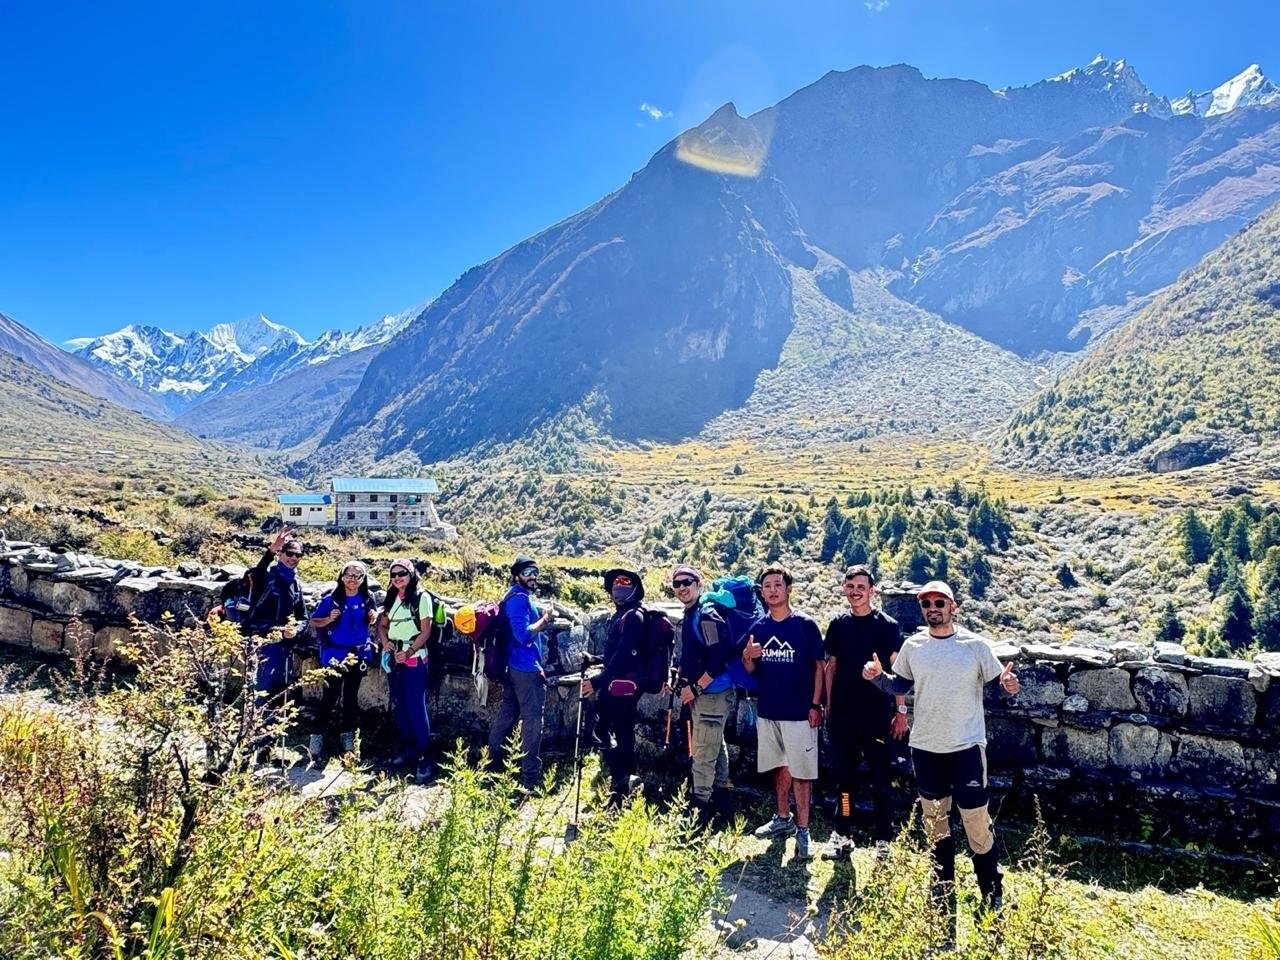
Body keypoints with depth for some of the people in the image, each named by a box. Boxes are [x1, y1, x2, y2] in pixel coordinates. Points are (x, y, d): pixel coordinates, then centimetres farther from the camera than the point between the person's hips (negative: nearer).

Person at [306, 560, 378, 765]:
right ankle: (317, 740, 1)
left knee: (351, 697, 14)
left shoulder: (367, 600, -1)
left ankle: (347, 736, 27)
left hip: (358, 655, 4)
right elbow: (313, 621, -5)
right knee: (330, 697, -7)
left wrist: (374, 618, -8)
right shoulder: (331, 599, -11)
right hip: (334, 654, -4)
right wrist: (329, 619, -23)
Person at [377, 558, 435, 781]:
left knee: (416, 706, -9)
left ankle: (423, 757, -5)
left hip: (414, 658, -6)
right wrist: (385, 642, -3)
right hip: (394, 658, 6)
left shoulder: (421, 597, -6)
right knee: (399, 705, 11)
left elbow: (426, 630, -9)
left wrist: (409, 652, -18)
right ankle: (407, 748, 22)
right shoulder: (391, 598, 13)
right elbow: (382, 624, 17)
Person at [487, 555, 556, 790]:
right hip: (527, 668, -10)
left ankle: (493, 762, 25)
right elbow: (524, 635, -25)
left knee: (508, 713, 16)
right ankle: (531, 776, -2)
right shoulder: (519, 598, -17)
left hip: (514, 666, 10)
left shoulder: (517, 596, 15)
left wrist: (541, 619, 9)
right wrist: (544, 620, -16)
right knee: (533, 719, -6)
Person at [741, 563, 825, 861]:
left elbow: (819, 666, -4)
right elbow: (751, 671, 11)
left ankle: (802, 830, 7)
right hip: (767, 710, 5)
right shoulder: (758, 627, 6)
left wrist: (815, 705, -10)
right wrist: (747, 657, -12)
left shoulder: (805, 625, -7)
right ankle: (783, 818, 30)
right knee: (780, 767, 16)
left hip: (799, 712, -5)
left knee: (800, 772, -1)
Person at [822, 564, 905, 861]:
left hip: (876, 714, -3)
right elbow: (831, 666, 11)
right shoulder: (838, 624, 6)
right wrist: (828, 705, 7)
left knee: (880, 778, 5)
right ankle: (842, 835, 19)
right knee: (844, 775, 9)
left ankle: (884, 840, 15)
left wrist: (901, 709, -7)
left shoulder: (887, 625, -3)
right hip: (842, 713, 3)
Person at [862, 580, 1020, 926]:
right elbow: (901, 686, 10)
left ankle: (993, 895, 22)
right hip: (925, 747, 4)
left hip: (967, 746, -3)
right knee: (935, 822, 16)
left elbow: (999, 683, -3)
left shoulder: (975, 645, -9)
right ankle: (943, 888, 33)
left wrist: (1008, 685, -25)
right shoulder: (912, 646, 0)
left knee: (977, 824, 3)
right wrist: (878, 676, -8)